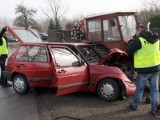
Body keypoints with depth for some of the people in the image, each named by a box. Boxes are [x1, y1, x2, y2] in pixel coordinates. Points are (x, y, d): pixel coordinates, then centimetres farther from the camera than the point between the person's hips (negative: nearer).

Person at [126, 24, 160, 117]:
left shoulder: (139, 40, -15)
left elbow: (128, 51, -12)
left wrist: (131, 41, 3)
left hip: (144, 69, -5)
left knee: (139, 88, 12)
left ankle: (134, 106, 29)